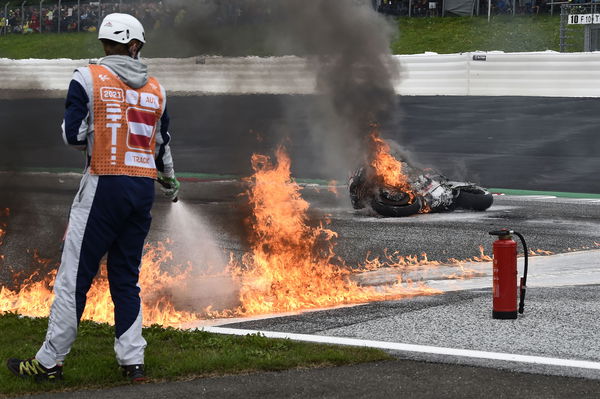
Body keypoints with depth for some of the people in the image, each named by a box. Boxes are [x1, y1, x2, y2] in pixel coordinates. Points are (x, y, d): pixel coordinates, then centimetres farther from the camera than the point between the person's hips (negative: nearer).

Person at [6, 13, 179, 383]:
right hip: (144, 187, 4)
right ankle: (132, 360, 10)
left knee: (75, 276, -1)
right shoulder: (156, 88, 9)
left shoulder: (89, 79, -4)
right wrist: (170, 182, 35)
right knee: (127, 277, 13)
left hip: (105, 185, -4)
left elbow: (74, 134, -8)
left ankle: (50, 361, 2)